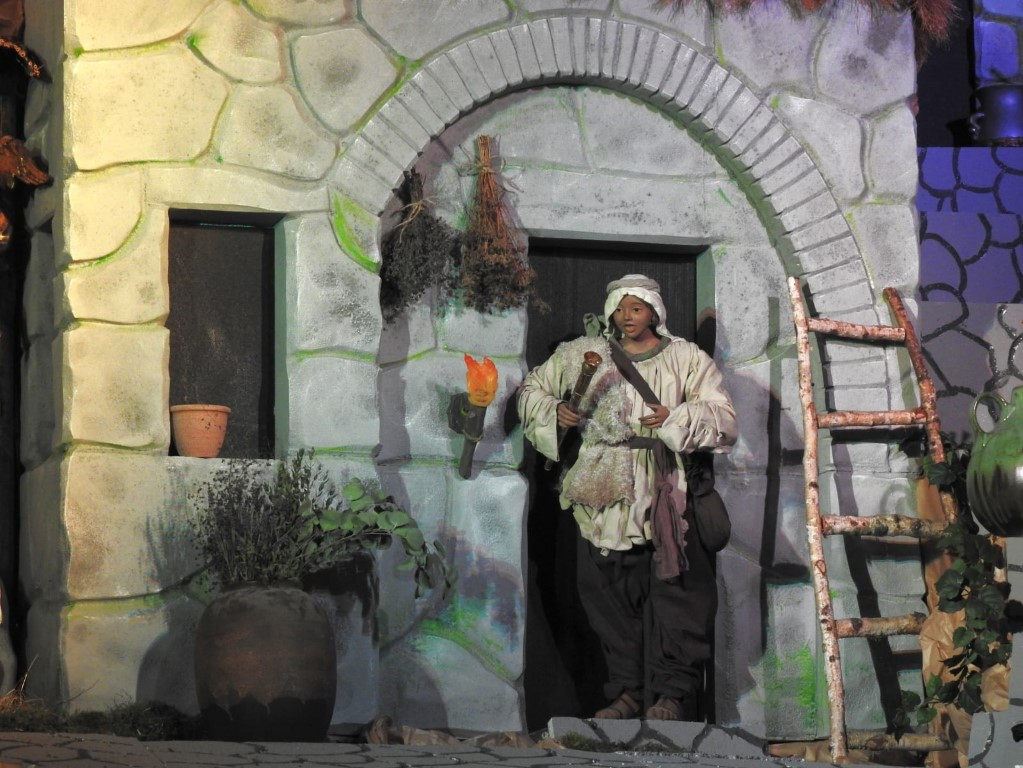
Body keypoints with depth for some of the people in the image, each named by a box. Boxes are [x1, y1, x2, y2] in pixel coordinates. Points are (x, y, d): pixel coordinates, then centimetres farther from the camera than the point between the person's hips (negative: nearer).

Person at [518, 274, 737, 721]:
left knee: (676, 594, -8)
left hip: (667, 498, -3)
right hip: (604, 496, 3)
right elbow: (532, 389, 24)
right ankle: (625, 692, 13)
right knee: (610, 598, 5)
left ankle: (674, 693, -4)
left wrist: (676, 420, -16)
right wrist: (552, 412, 3)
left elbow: (723, 417, 0)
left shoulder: (687, 359, 7)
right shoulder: (584, 356, 14)